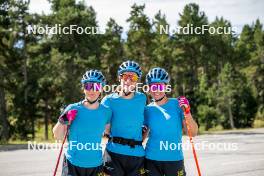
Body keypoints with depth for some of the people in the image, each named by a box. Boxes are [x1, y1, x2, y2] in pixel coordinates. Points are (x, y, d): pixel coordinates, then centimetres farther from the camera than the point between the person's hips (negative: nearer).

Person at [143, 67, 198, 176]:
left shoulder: (177, 104, 0)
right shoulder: (147, 110, 5)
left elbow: (193, 133, -5)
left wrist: (187, 112, -17)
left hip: (175, 159, -1)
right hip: (151, 160, 2)